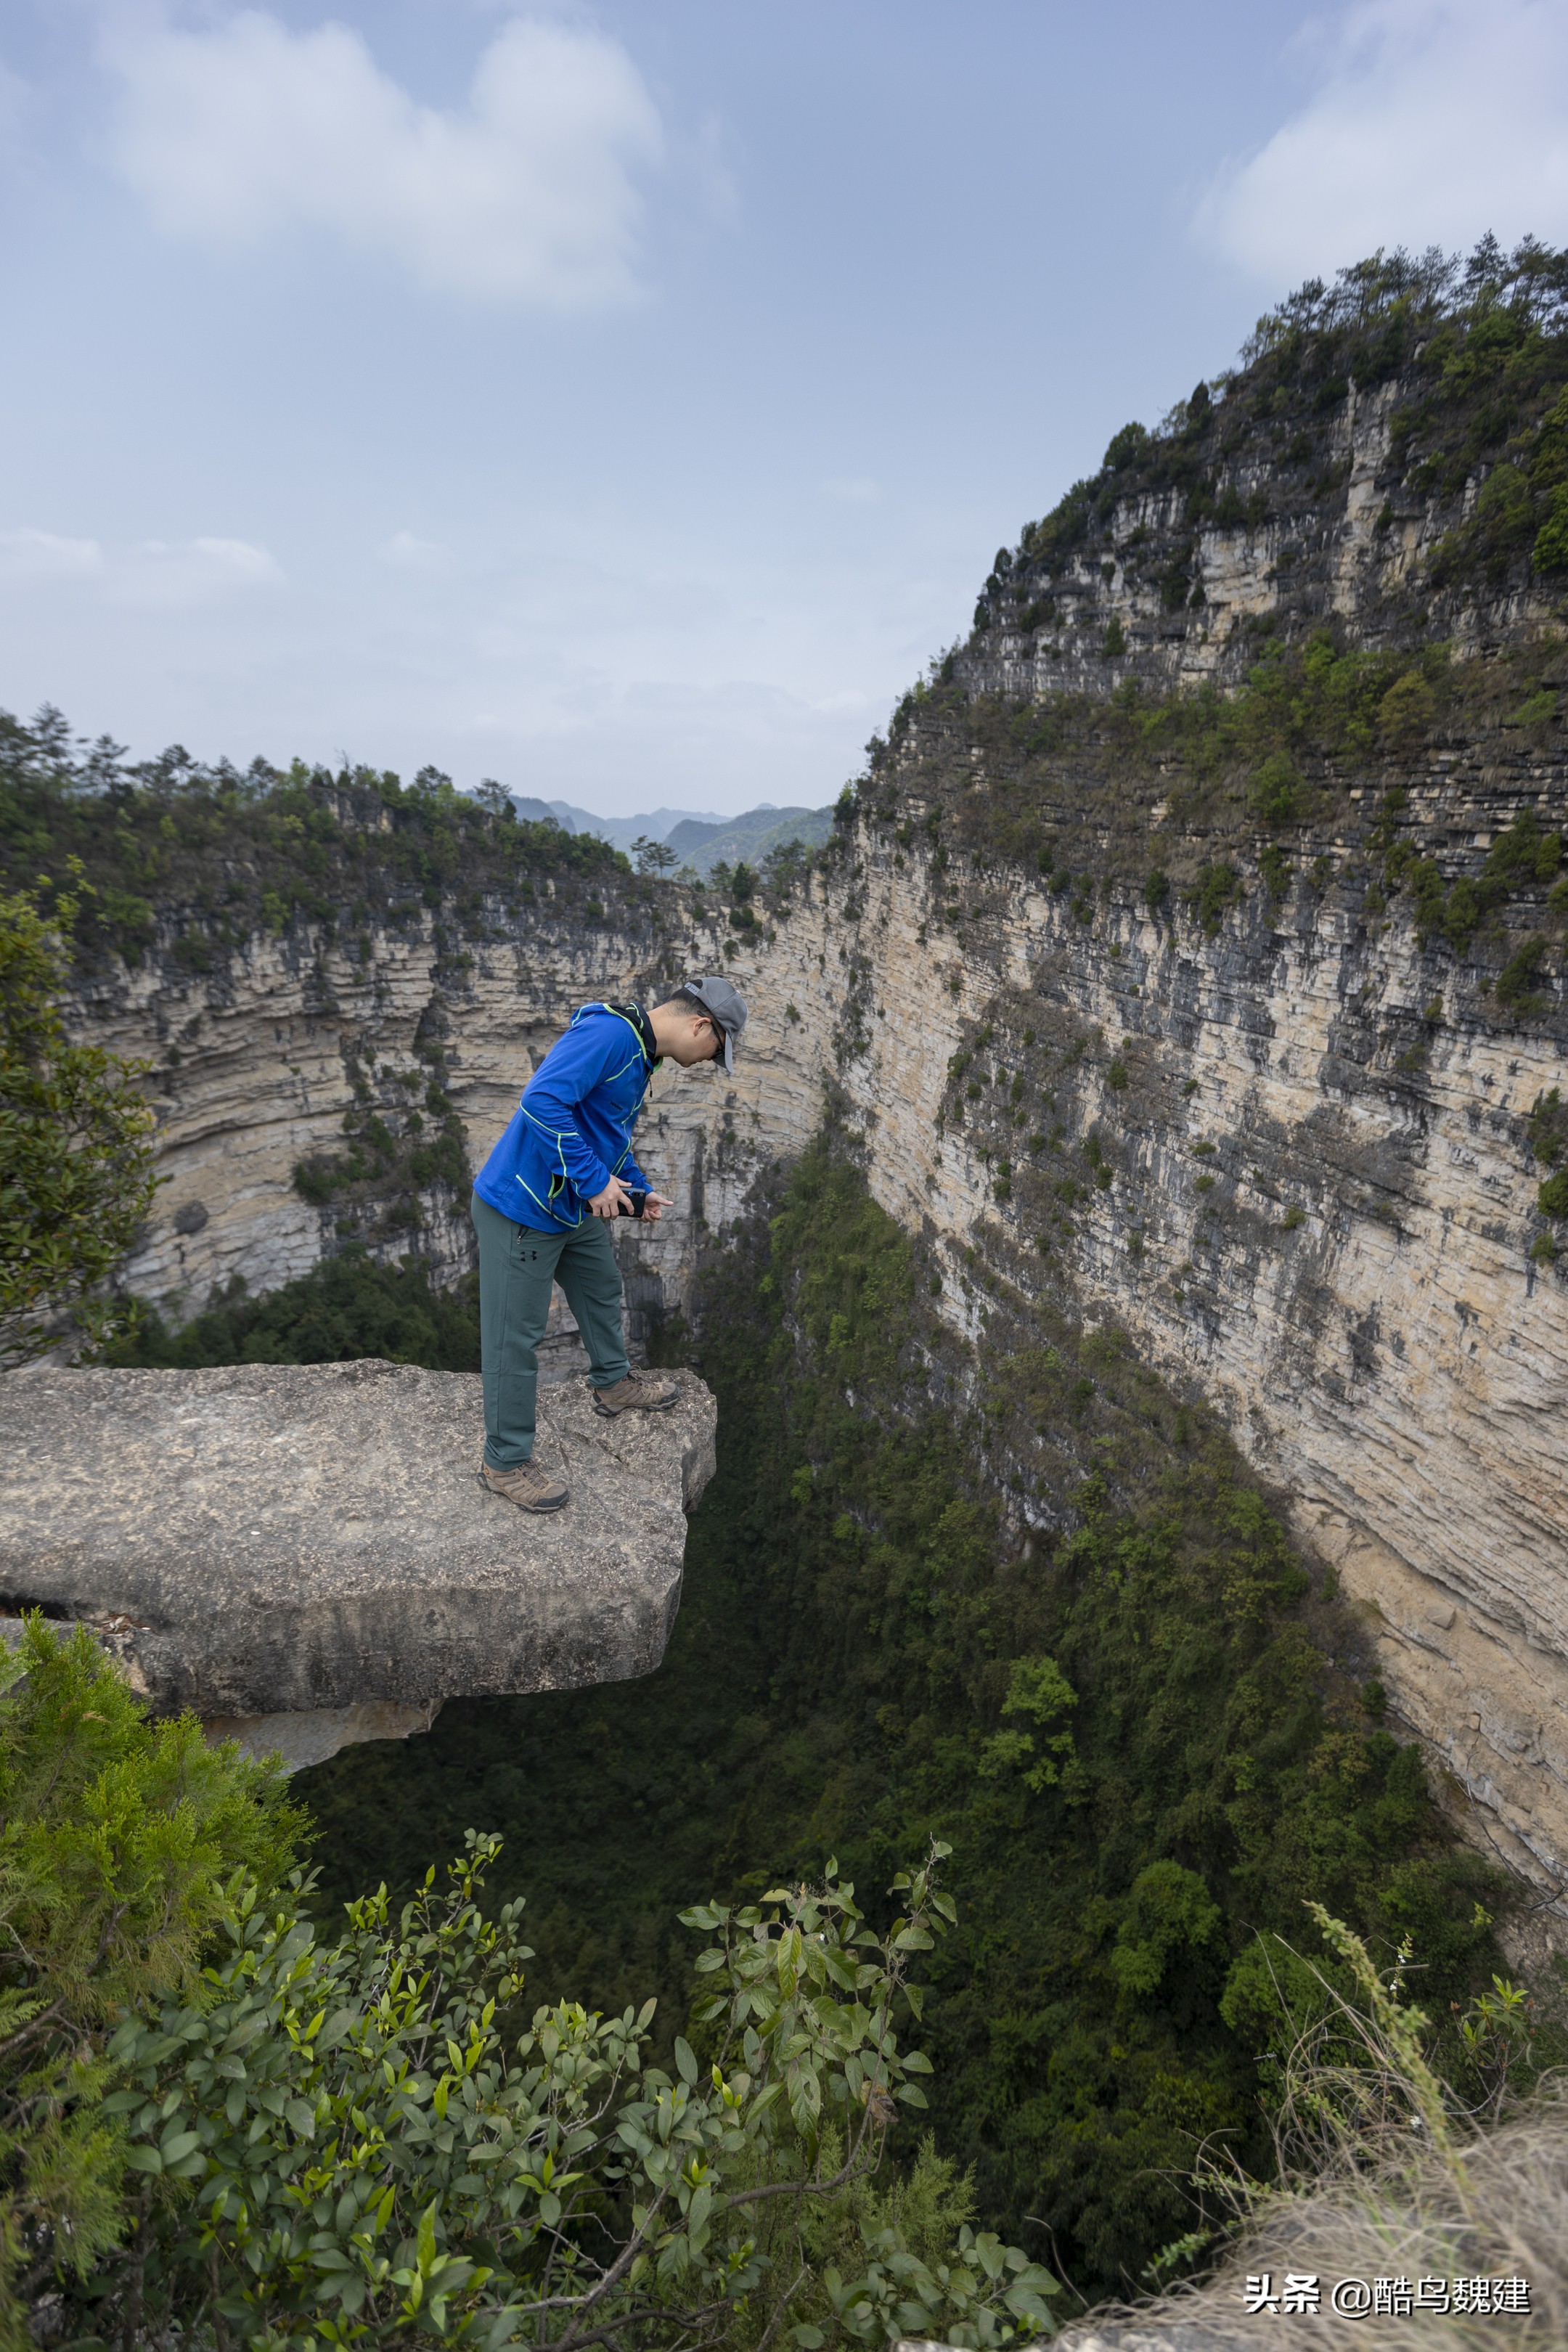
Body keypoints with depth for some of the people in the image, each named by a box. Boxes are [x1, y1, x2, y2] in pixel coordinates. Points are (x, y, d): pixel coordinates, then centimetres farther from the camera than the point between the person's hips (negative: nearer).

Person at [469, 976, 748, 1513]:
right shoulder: (608, 1033, -24)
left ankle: (612, 1384, 51)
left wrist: (637, 1190, 14)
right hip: (522, 1211, -10)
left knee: (602, 1290, 27)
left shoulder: (639, 1052, 9)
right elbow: (543, 1101, -34)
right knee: (515, 1336, 2)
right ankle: (506, 1462, 16)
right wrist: (595, 1181, -27)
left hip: (576, 1208, 10)